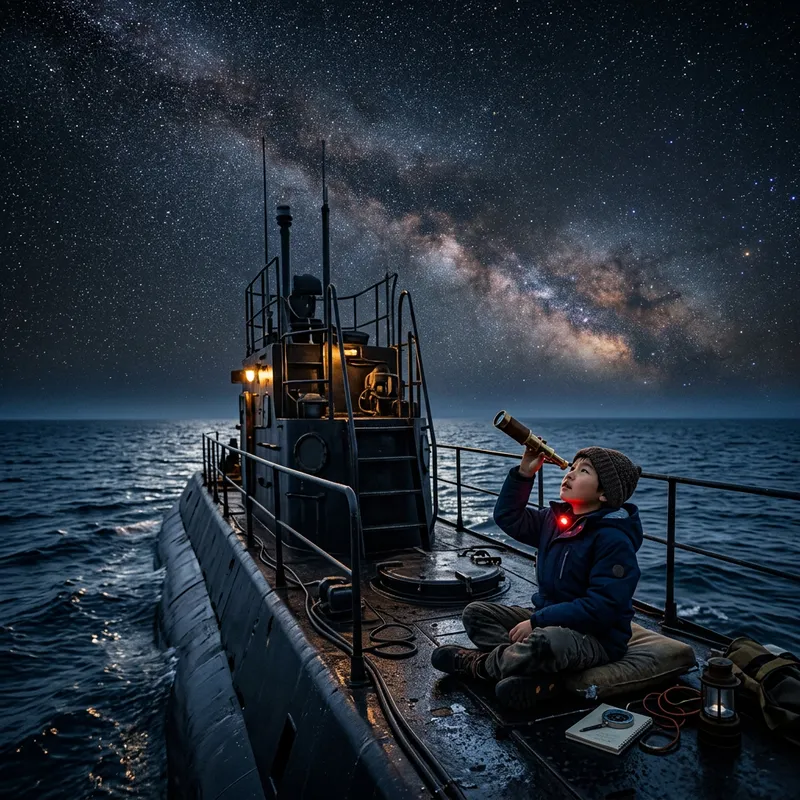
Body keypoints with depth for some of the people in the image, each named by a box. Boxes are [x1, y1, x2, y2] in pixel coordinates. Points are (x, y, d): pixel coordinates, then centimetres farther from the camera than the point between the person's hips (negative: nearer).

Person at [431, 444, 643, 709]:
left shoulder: (614, 540, -21)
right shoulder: (556, 518, 3)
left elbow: (601, 608, -26)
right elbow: (508, 516, 10)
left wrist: (537, 621, -24)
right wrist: (524, 473, -4)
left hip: (596, 636, -8)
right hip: (548, 620, 8)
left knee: (544, 641, -39)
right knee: (475, 612, 0)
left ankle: (480, 664, -9)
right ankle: (537, 675, -20)